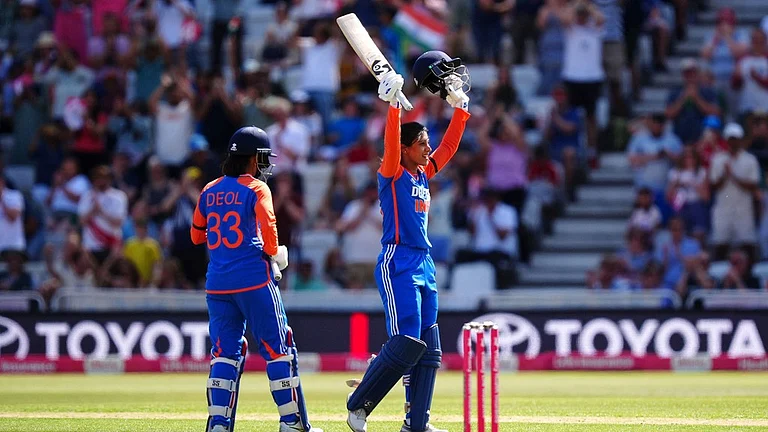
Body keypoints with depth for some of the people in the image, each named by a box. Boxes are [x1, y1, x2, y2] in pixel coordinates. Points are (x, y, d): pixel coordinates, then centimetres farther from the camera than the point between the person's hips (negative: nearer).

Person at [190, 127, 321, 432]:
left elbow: (197, 236, 18)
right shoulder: (256, 189, -5)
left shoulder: (209, 191, 11)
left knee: (226, 351, 9)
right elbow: (268, 227, -17)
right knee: (278, 348, 3)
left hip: (217, 283, 5)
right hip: (254, 280, -5)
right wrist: (273, 254, -1)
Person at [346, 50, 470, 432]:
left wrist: (459, 106, 15)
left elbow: (449, 146, 22)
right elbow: (391, 145, -21)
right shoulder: (392, 174, -4)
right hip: (397, 264, -9)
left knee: (429, 349, 4)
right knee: (407, 343, -16)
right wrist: (393, 105, -29)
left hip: (423, 267, 9)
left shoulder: (424, 173, 16)